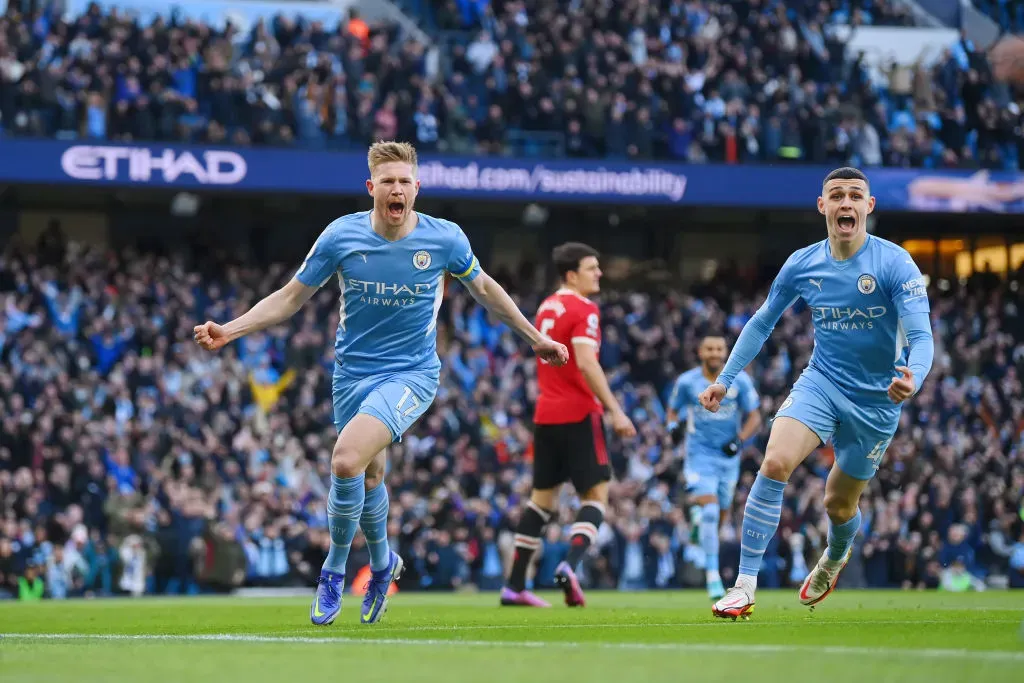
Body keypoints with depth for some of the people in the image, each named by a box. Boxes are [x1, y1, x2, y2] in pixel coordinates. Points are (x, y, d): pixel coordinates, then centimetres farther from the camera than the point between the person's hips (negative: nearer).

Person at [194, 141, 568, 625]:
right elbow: (291, 298, 1)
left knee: (347, 458, -24)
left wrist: (535, 338, 16)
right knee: (368, 475, 15)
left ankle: (335, 570, -5)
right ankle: (381, 563, 45)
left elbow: (485, 289, 10)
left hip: (411, 373, -3)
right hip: (353, 372, 3)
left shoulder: (446, 239, -9)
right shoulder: (341, 236, -8)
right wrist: (228, 331, -10)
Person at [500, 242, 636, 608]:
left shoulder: (546, 307, 15)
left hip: (546, 413, 8)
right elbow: (586, 362, -22)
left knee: (543, 496, 13)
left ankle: (514, 585, 11)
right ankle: (570, 565, -22)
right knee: (596, 493, -2)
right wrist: (615, 411, -22)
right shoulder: (583, 310, -11)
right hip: (578, 413, -8)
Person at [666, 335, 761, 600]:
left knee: (720, 515, 14)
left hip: (728, 456, 3)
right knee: (709, 511, -18)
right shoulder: (687, 382, -5)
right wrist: (674, 425, -13)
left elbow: (754, 418, 1)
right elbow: (673, 410, 10)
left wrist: (740, 439, -16)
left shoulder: (740, 381, -5)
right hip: (700, 454, -3)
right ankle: (712, 575, -15)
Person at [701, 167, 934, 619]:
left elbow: (921, 336, -22)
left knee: (839, 505, 10)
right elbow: (762, 323, 11)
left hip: (876, 400, -2)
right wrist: (725, 379, 8)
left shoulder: (895, 264, -16)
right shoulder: (802, 265, -4)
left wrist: (914, 378, -43)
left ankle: (835, 558, 49)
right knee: (775, 462, -25)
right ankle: (744, 586, -21)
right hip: (820, 382, 2)